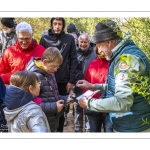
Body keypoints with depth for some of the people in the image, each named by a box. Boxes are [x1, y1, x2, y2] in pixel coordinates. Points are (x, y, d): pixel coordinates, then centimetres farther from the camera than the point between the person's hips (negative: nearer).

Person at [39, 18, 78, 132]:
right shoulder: (44, 38, 1)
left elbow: (73, 60, 0)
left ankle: (59, 130, 29)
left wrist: (71, 80, -5)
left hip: (64, 81, 1)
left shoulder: (69, 39, 2)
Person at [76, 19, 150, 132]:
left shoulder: (127, 58, -24)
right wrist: (94, 86, 11)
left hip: (132, 127, -9)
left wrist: (89, 103, -20)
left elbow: (122, 102, -31)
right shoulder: (123, 54, 8)